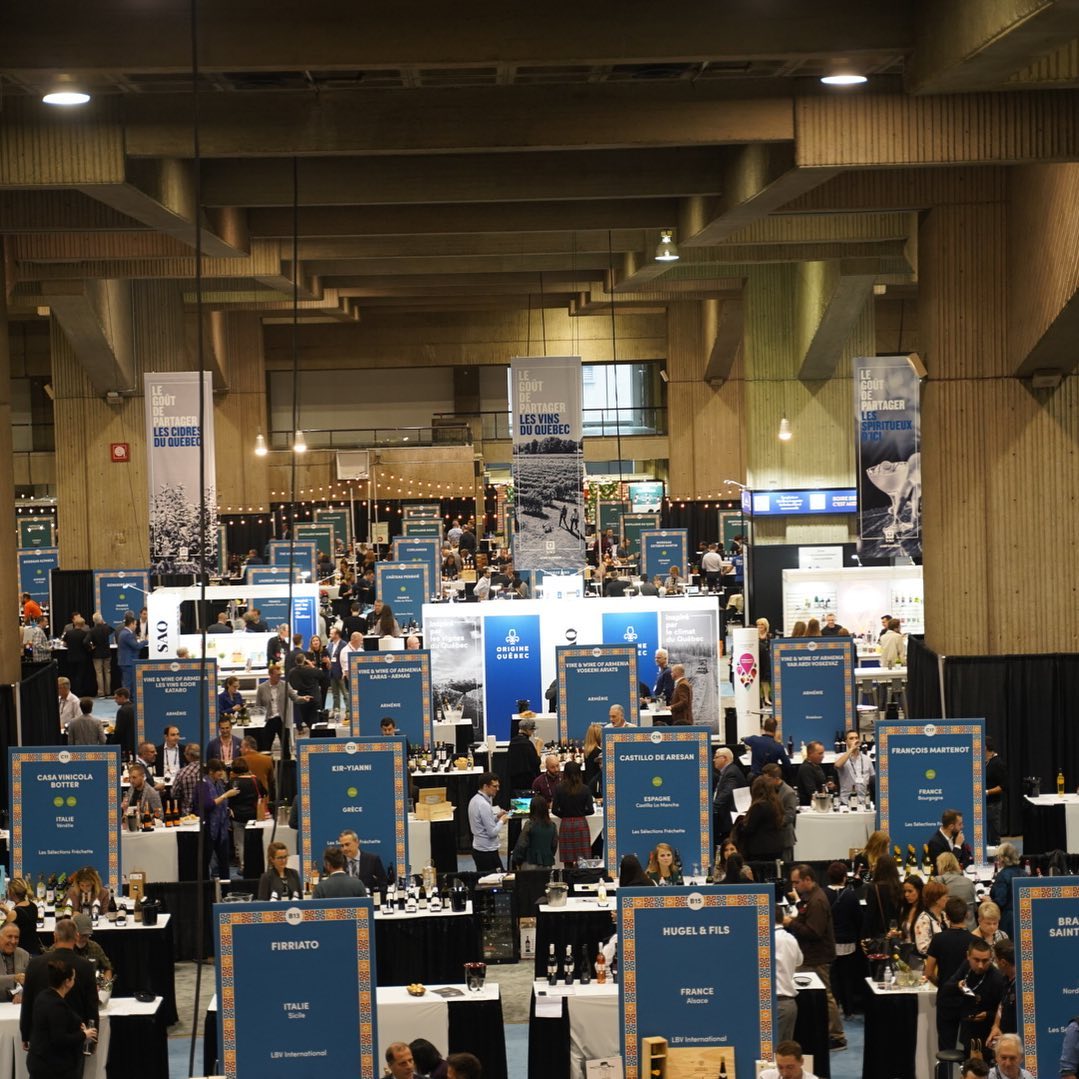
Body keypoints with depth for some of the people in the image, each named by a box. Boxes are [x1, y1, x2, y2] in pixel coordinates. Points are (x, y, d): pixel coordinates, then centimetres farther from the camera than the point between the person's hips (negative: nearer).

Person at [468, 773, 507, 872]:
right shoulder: (484, 805, -21)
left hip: (478, 849, 10)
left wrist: (496, 817, 8)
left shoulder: (475, 799, 8)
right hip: (488, 851, -10)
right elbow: (492, 832, -21)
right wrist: (501, 821, -5)